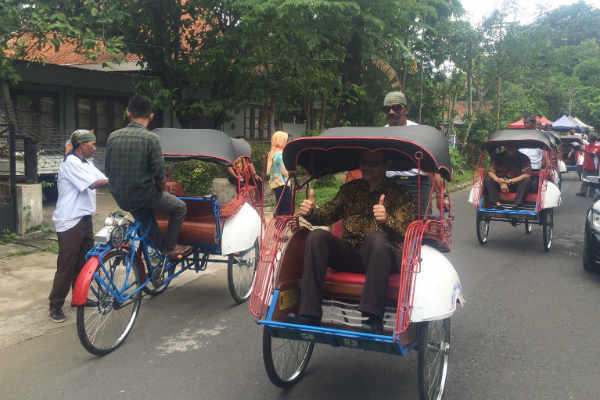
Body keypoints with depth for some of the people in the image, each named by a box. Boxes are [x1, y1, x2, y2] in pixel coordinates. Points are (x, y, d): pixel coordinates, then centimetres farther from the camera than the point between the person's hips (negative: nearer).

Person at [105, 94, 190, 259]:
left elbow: (107, 171, 5)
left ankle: (160, 247, 42)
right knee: (180, 208, 17)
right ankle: (171, 247, 19)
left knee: (145, 214, 35)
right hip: (144, 194, -6)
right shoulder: (150, 138, -16)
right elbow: (160, 174, -16)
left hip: (120, 199, 6)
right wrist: (161, 190, 4)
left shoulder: (113, 137, -1)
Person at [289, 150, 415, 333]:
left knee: (376, 237, -35)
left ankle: (373, 318, -40)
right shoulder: (350, 189, 19)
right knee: (317, 236, -22)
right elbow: (328, 214, 15)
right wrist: (311, 212, -8)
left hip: (378, 256, -3)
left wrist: (386, 220, -29)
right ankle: (309, 314, -27)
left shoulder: (399, 194, 6)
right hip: (348, 254, 4)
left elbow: (405, 233, -8)